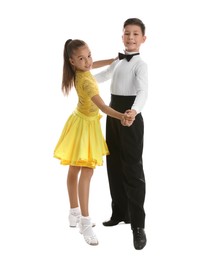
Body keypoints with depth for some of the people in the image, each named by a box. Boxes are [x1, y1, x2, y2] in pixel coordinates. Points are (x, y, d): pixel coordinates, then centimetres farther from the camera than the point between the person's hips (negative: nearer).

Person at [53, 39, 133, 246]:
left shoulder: (79, 72, -5)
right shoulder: (86, 81, -32)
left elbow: (92, 65, 22)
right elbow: (103, 107, -44)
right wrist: (121, 116, -59)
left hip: (84, 122, 9)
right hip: (85, 125, -9)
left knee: (75, 169, 14)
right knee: (86, 172, -10)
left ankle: (75, 213, 25)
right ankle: (85, 222, -8)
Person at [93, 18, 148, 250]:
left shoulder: (140, 64, -12)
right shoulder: (118, 61, 14)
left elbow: (143, 92, -29)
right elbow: (101, 76, 34)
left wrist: (134, 111, -48)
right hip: (113, 115, 8)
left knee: (132, 168, -9)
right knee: (114, 165, 13)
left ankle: (138, 225, -5)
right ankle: (120, 213, 26)